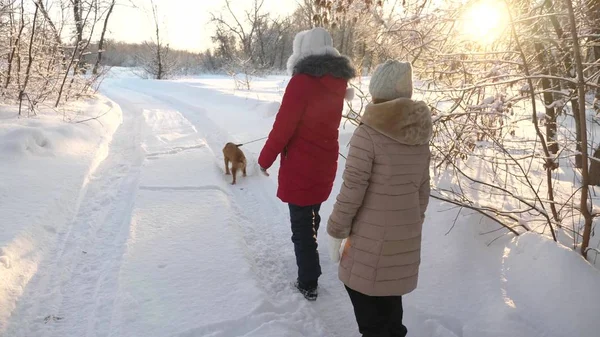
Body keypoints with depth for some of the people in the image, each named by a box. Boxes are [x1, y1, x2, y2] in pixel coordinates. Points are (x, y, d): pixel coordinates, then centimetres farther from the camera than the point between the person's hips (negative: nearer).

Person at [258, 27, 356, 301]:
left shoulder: (302, 82, -19)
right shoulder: (338, 82, 2)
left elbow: (283, 126, -18)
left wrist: (265, 158, -5)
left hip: (300, 166, -7)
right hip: (325, 163, 7)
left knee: (302, 224, 5)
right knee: (311, 215, 27)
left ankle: (308, 284, 16)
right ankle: (309, 267, 47)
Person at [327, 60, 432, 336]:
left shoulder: (368, 132, -17)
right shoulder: (420, 135, 3)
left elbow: (353, 188, -18)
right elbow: (423, 189, 9)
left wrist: (336, 230, -7)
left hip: (372, 233, -6)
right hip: (405, 233, 7)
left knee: (362, 288, 11)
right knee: (389, 293, 21)